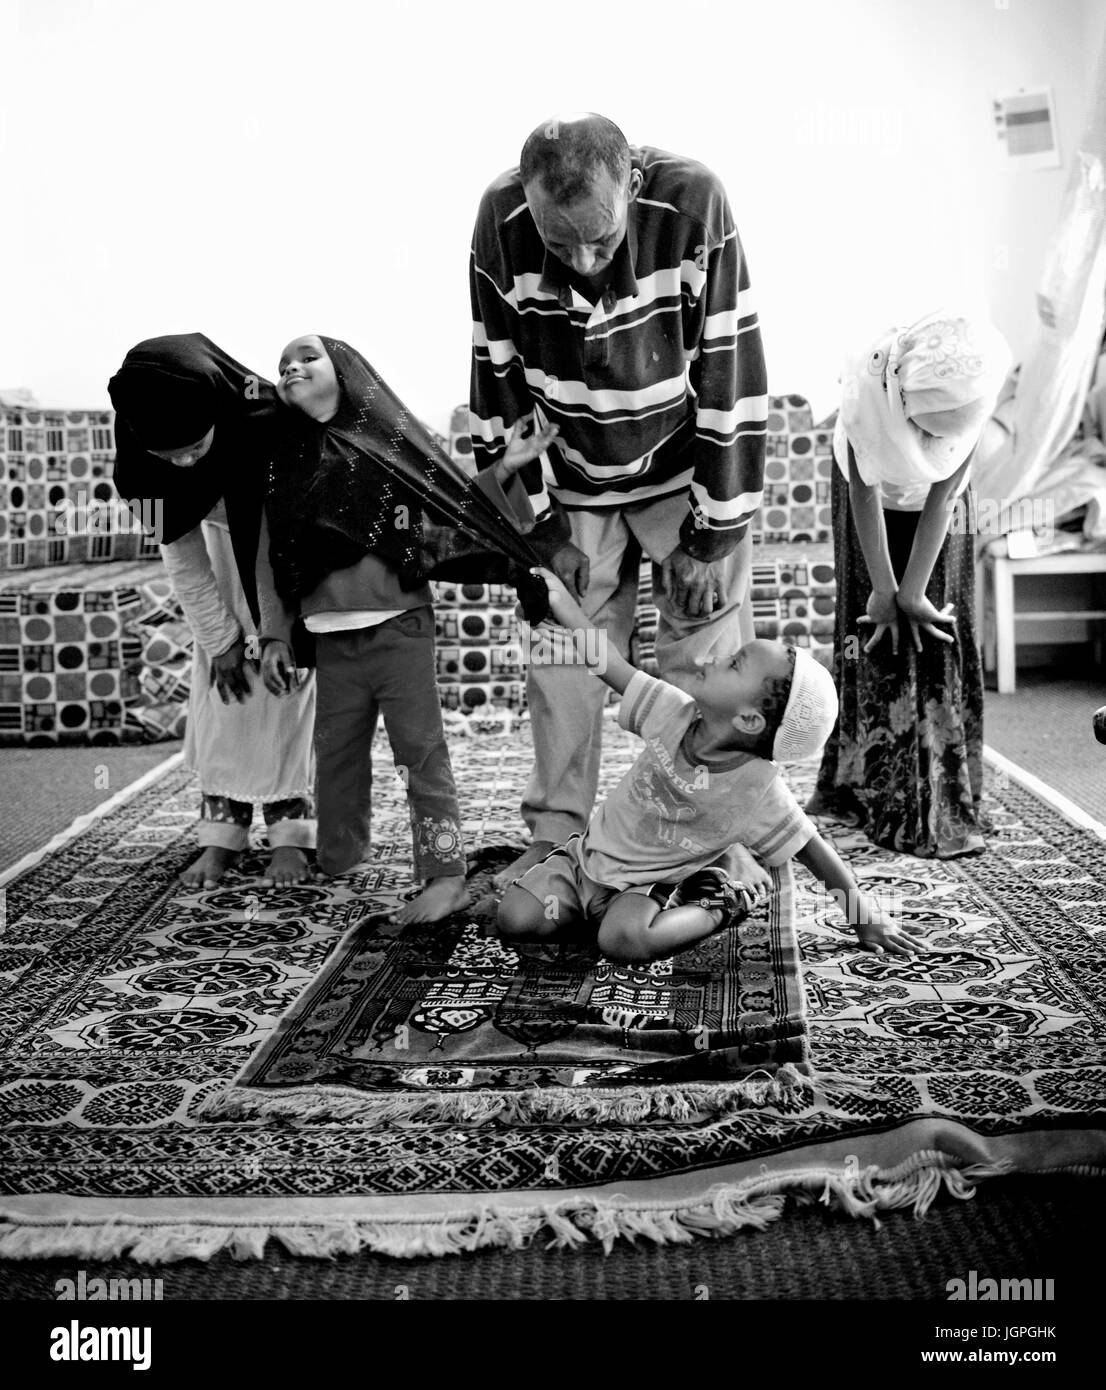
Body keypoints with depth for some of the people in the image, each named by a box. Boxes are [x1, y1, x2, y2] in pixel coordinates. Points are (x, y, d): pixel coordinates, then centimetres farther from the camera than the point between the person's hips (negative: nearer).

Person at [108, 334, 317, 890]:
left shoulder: (266, 422, -38)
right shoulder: (139, 458, -26)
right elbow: (179, 553, -14)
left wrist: (276, 634, -25)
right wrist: (219, 641, -12)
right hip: (224, 543, 3)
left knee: (285, 682, -8)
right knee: (221, 687, -1)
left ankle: (291, 831, -2)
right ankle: (221, 832, 5)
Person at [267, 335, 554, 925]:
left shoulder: (391, 441, -2)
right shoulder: (286, 462, 9)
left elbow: (453, 510, -2)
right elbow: (280, 554, 15)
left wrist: (503, 469, -12)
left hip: (398, 627, -4)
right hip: (331, 637, 5)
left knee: (421, 752, -4)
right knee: (335, 756, 13)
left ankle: (445, 875, -2)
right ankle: (335, 867, 28)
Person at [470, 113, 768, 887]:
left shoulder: (693, 205, -27)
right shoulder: (501, 222, -21)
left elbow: (732, 375, -21)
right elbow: (499, 383, -10)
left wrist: (713, 534, -18)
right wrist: (540, 528, -8)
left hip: (687, 474, -2)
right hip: (575, 484, 2)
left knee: (709, 661, -5)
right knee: (560, 656, 2)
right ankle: (555, 836, 14)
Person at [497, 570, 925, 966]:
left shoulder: (757, 789, -21)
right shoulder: (675, 714, -12)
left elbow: (813, 851, -13)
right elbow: (613, 666, -5)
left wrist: (867, 918, -8)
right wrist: (563, 603, -7)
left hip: (646, 882, -3)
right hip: (589, 850, 4)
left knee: (625, 939, -35)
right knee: (516, 918, -15)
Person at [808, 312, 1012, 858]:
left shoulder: (972, 394, -33)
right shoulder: (868, 382, -37)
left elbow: (943, 497, -24)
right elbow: (864, 493, -26)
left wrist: (912, 593, -20)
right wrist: (885, 591, -20)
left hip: (933, 502, 1)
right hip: (874, 492, -1)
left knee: (937, 634, -4)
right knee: (871, 629, -5)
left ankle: (940, 807, 1)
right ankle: (860, 787, 7)